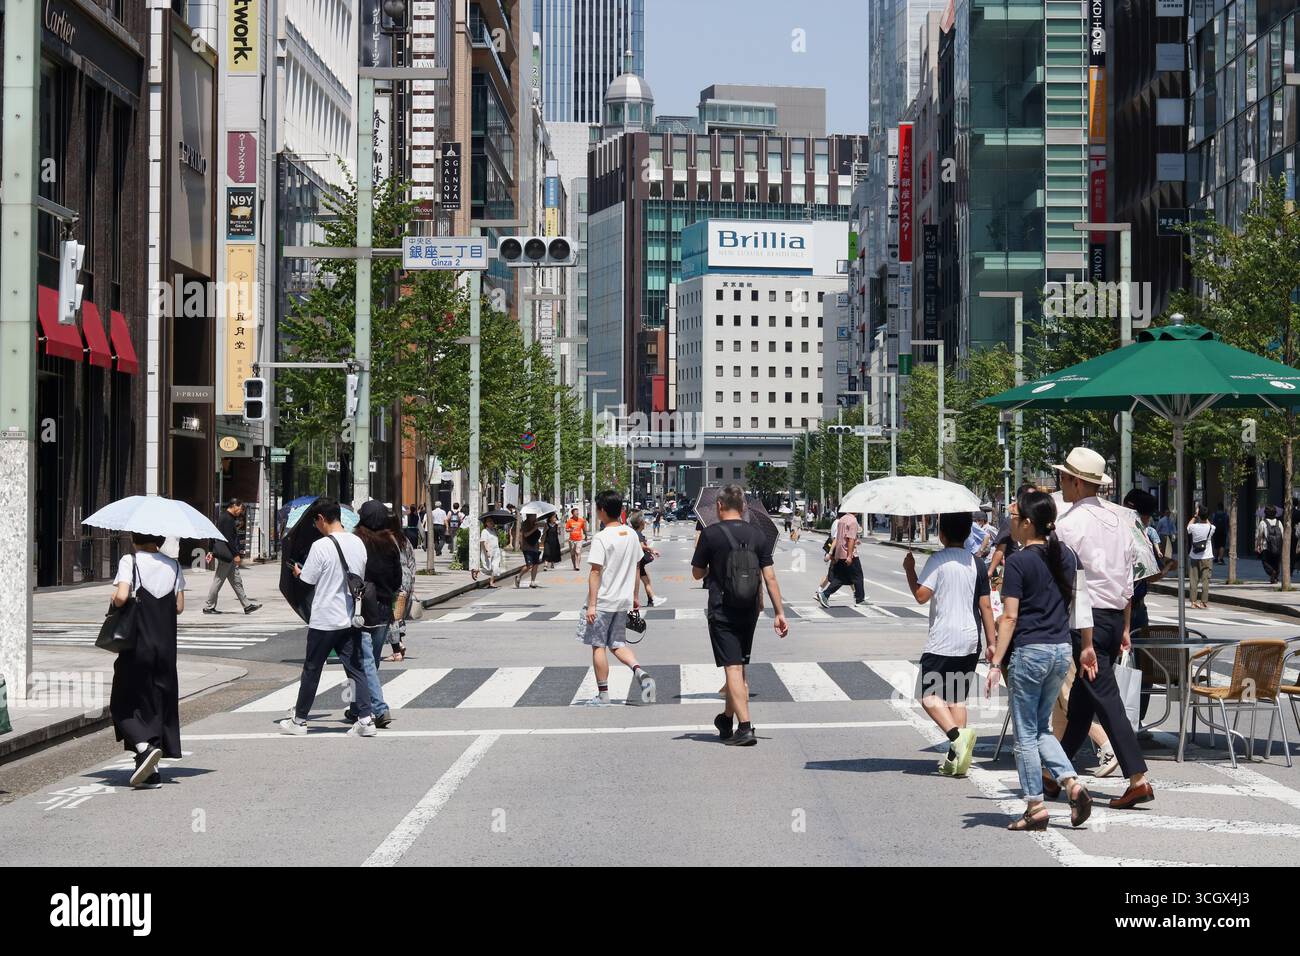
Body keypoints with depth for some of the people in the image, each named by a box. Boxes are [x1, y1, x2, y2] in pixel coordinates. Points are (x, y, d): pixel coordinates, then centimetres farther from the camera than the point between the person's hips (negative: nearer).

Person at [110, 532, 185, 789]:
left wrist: (114, 600, 1)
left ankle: (144, 746, -18)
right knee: (159, 702, 10)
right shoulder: (173, 566, 6)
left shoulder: (130, 561, -8)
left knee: (125, 705, 8)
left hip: (137, 645, -4)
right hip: (166, 645, 4)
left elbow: (121, 596, -20)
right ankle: (152, 772, 8)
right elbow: (179, 606, 6)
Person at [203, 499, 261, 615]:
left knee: (236, 581, 9)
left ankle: (247, 605, 11)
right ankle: (208, 606, 6)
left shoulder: (224, 517, 15)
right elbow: (228, 538, -21)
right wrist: (236, 555, -18)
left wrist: (212, 552, 22)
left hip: (230, 556, 11)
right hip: (225, 555, -11)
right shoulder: (227, 519, -17)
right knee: (218, 581, -2)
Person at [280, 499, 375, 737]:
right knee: (355, 668, 6)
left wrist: (298, 571, 9)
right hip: (350, 619, 5)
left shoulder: (321, 546, -16)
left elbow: (307, 581, -11)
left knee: (311, 670, 7)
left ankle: (299, 720, 18)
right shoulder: (358, 543, 3)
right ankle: (365, 719, -3)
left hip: (324, 621, -5)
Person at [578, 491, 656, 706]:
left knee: (598, 646, 5)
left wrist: (591, 605, -17)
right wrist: (634, 597, 22)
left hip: (603, 601, -6)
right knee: (618, 643, 16)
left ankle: (603, 695, 9)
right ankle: (640, 672, -8)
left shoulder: (601, 538, -16)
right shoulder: (631, 535, 5)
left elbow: (595, 572, -18)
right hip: (624, 600, 6)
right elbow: (635, 567, 12)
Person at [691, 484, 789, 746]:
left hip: (722, 611, -5)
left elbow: (697, 574, 1)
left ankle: (744, 727, -16)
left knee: (733, 669, -7)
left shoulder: (711, 534, -8)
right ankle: (727, 719, 32)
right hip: (749, 611, 5)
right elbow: (770, 577, 0)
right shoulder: (757, 535, 3)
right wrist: (779, 613, 1)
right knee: (740, 667, 17)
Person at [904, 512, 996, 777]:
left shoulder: (938, 560, -9)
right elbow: (985, 606, 6)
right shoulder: (977, 564, 7)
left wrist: (909, 570, 0)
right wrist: (991, 643, 10)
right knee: (957, 697, 12)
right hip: (970, 641, 6)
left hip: (942, 641, -6)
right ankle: (956, 759, 8)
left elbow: (921, 595, -15)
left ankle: (957, 734, -24)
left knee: (929, 694, 0)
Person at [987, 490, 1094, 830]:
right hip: (1062, 650, 7)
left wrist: (995, 664, -14)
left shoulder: (1018, 561, -11)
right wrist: (1087, 647, 22)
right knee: (1042, 729, 18)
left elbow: (1010, 617, -15)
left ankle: (1035, 806, 6)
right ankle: (1072, 783, 0)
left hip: (1030, 651, -7)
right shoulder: (1066, 556, 8)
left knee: (1025, 734, 5)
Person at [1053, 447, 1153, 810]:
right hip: (1115, 615, 8)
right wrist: (1125, 627, 19)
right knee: (1080, 698, 16)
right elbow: (1128, 577, 14)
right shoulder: (1121, 518, 11)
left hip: (1086, 616, -8)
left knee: (1105, 698, -8)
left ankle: (1138, 779, -13)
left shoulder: (1069, 523, -12)